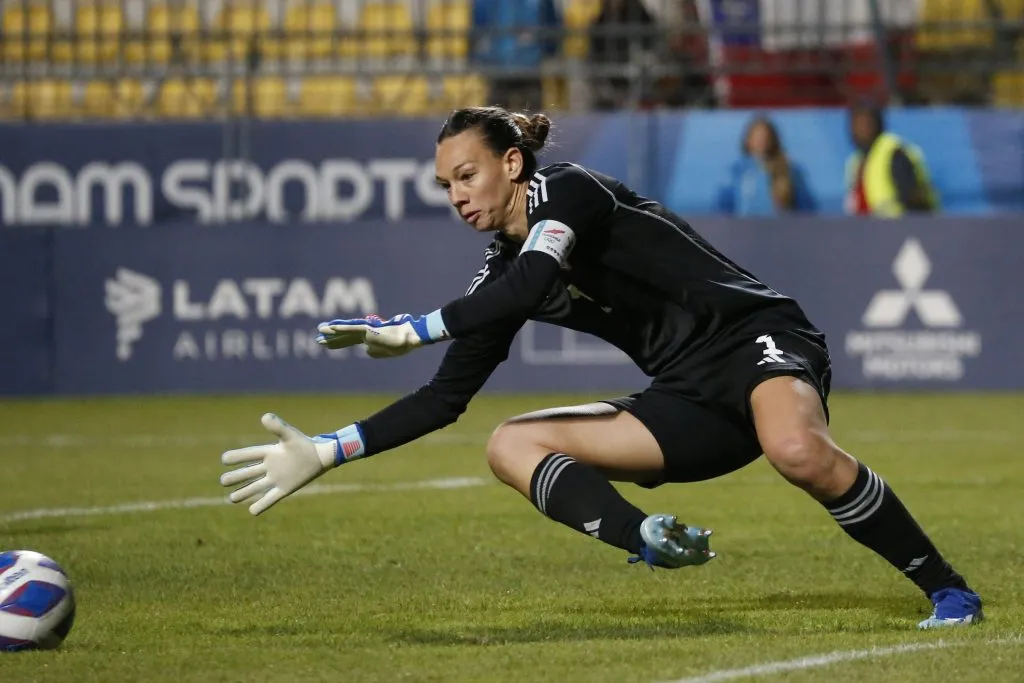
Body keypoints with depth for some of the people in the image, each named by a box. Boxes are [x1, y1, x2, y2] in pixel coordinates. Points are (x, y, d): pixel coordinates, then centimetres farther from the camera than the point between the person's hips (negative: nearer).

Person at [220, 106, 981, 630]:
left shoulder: (568, 189, -10)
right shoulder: (503, 272, 12)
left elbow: (531, 285, -28)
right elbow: (444, 399, 15)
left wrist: (411, 330, -22)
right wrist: (326, 453, 8)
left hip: (759, 339, -8)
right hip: (691, 402, 8)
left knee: (797, 449, -41)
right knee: (511, 444, -7)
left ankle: (946, 587, -25)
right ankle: (653, 539, -33)